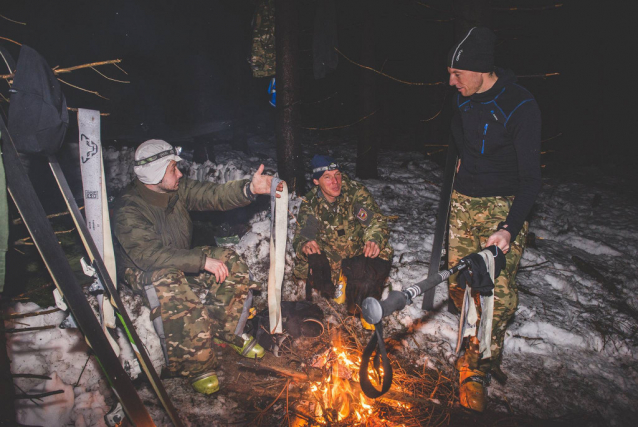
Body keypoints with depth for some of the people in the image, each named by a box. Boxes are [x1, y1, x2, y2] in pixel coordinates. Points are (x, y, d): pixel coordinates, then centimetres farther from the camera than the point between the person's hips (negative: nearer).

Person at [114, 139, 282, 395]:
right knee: (170, 287, -39)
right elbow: (150, 255, -34)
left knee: (231, 262, -13)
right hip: (143, 271, -6)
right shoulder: (129, 209, -25)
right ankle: (197, 367, -25)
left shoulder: (177, 189, -7)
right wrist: (202, 260, -40)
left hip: (181, 260, 7)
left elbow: (212, 195, -17)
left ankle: (228, 332, 2)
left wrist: (250, 189, -37)